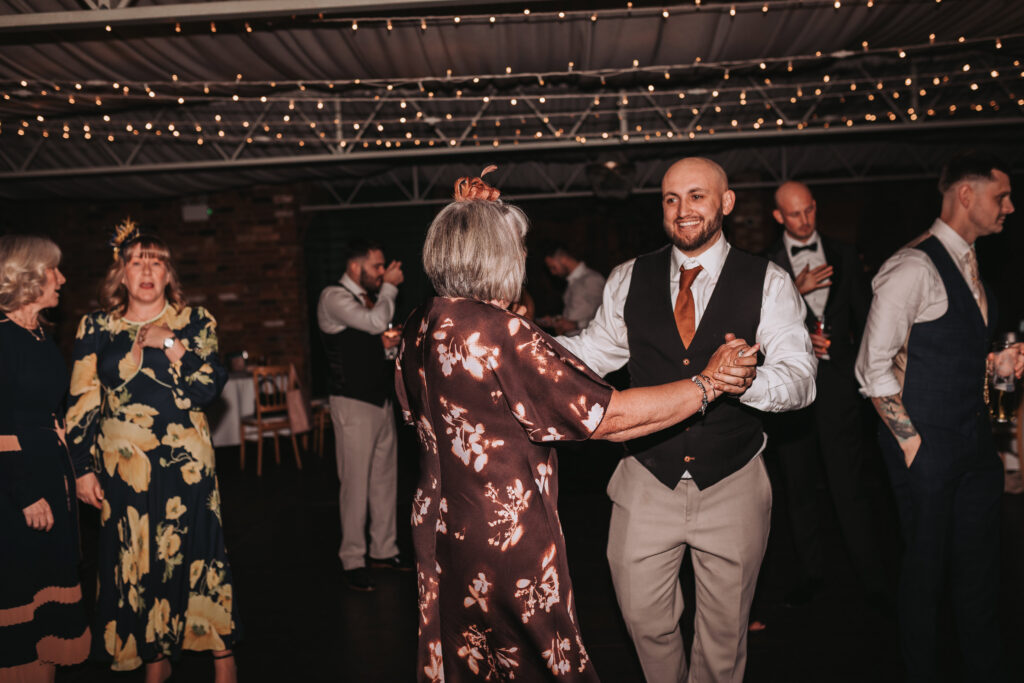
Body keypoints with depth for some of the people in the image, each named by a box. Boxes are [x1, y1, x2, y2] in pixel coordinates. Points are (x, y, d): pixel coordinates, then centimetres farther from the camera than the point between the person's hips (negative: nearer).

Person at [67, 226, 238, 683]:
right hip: (122, 468, 2)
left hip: (185, 464, -1)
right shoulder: (95, 328, 4)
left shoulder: (195, 323, 1)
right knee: (136, 561, 9)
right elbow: (82, 404, 5)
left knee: (195, 555, 3)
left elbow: (209, 388, -8)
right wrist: (84, 469, 2)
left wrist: (171, 345, -18)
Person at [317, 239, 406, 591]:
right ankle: (353, 560, 7)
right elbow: (376, 322, -26)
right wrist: (389, 286, -11)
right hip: (353, 403, -8)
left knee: (385, 478, 12)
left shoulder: (369, 298, 14)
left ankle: (384, 550, 24)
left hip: (381, 399, 8)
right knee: (356, 482, -4)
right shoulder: (334, 297, -12)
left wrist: (390, 342, 3)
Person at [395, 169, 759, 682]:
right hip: (507, 537, -7)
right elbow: (610, 417, -23)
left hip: (438, 527, 8)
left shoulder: (418, 329, -1)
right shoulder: (498, 333, -24)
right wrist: (708, 384, -12)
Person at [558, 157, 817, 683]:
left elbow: (799, 379, -16)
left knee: (724, 631, 16)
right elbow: (592, 352, 9)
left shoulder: (768, 284, -6)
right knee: (644, 617, 12)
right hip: (648, 481, 2)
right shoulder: (629, 279, 2)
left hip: (732, 485, -1)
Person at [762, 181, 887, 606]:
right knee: (798, 485, 8)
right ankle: (811, 572, 22)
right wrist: (794, 290, -16)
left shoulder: (843, 255, 12)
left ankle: (873, 579, 6)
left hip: (837, 379, 0)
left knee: (851, 482, -3)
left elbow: (865, 315, 14)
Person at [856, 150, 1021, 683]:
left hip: (975, 439, 8)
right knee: (926, 568, 6)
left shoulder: (967, 264, 12)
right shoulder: (915, 266, -16)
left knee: (980, 565, 16)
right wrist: (912, 442, -15)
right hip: (927, 444, -8)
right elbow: (874, 368, -18)